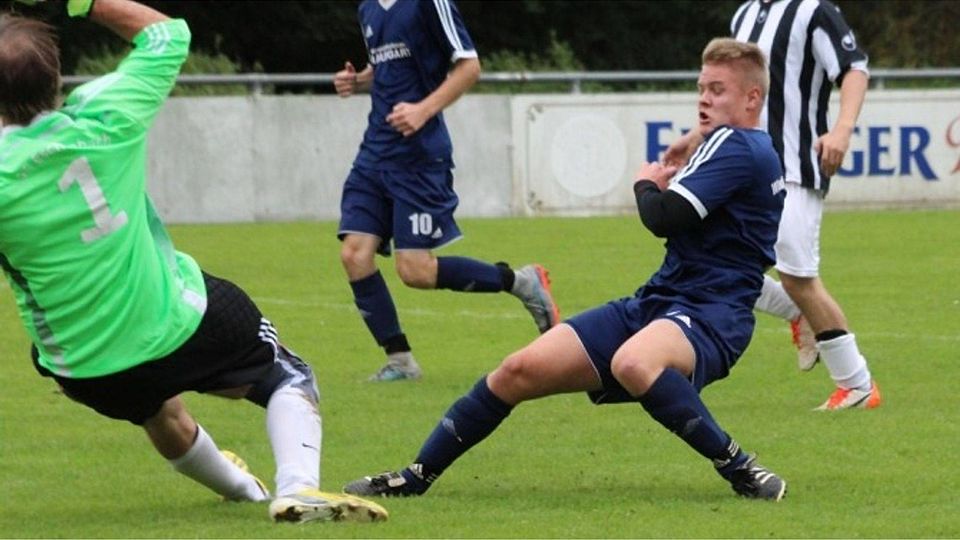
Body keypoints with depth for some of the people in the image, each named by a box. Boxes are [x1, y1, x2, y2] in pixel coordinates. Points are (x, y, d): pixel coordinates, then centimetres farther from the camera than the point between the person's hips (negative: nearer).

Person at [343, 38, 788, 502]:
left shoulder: (738, 146, -12)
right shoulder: (751, 150, 20)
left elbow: (664, 217, -21)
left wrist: (646, 184, 2)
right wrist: (672, 181, 14)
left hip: (708, 314, -10)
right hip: (656, 302, 10)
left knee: (633, 363, -44)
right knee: (521, 370, 1)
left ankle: (738, 468, -26)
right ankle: (417, 476, 15)